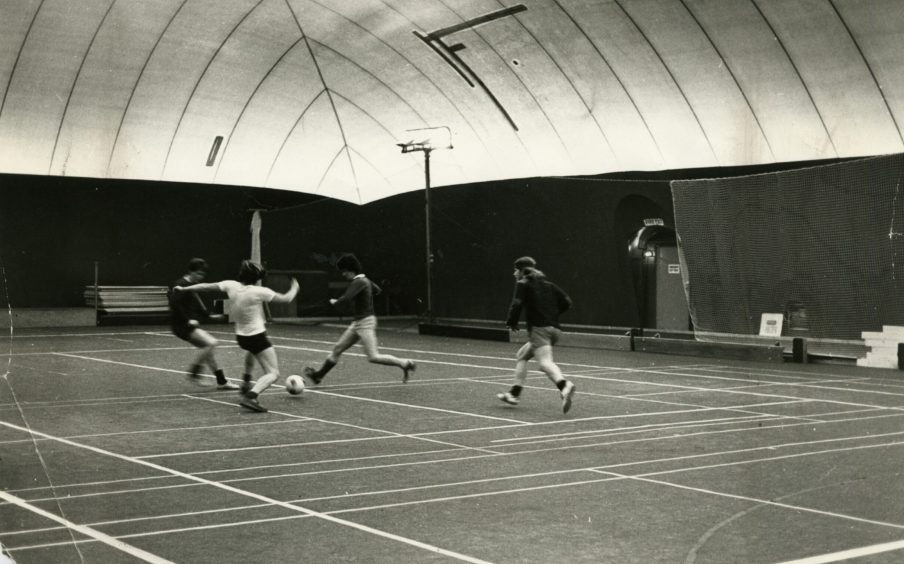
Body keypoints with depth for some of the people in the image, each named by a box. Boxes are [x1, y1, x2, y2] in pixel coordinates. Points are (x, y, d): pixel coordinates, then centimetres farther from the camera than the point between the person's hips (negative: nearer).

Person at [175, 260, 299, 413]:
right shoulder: (258, 292, -19)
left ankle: (246, 383, 46)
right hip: (257, 337, -7)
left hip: (240, 336, 7)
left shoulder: (231, 286, -6)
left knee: (251, 350, 43)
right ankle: (251, 397, -30)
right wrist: (294, 288, 9)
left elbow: (206, 287, 4)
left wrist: (183, 289, 17)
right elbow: (286, 299, -12)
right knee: (273, 374, -7)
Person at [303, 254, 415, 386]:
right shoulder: (364, 280, 11)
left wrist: (334, 302, -7)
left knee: (373, 357, -12)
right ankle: (318, 376, 18)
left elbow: (345, 300, -27)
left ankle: (405, 364, -3)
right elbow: (377, 290, 29)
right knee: (338, 348, 11)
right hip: (357, 323, 10)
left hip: (366, 322, -10)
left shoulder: (358, 282, -17)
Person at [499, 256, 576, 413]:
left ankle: (564, 386, -49)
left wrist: (511, 322, 5)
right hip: (554, 328, 8)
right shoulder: (547, 284, 21)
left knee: (545, 362, -22)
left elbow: (516, 304, -10)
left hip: (539, 328, -7)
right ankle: (514, 394, 24)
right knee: (521, 356, 23)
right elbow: (566, 302, 13)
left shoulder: (523, 284, 3)